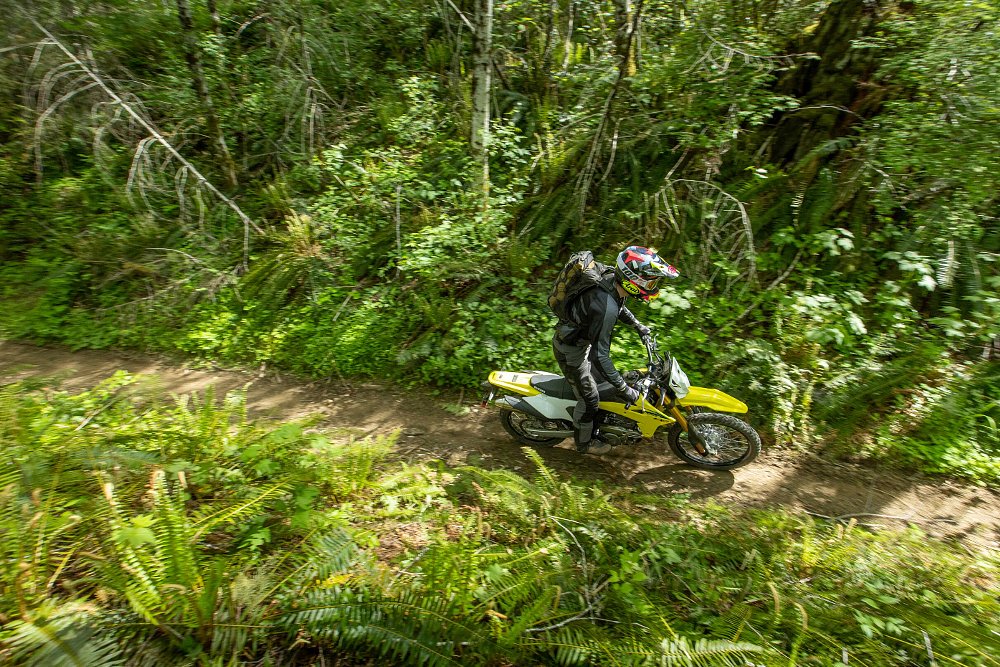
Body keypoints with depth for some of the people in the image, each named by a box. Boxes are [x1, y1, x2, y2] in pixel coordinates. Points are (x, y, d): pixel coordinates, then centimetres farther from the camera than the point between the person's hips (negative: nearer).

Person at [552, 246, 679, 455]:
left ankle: (598, 423, 48)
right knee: (589, 397, 7)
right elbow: (600, 356, -35)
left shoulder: (612, 281, -11)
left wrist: (637, 325, 25)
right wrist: (624, 389, -28)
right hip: (571, 350, -9)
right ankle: (584, 443, 32)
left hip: (583, 340, 9)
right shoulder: (606, 308, -39)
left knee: (602, 378, 25)